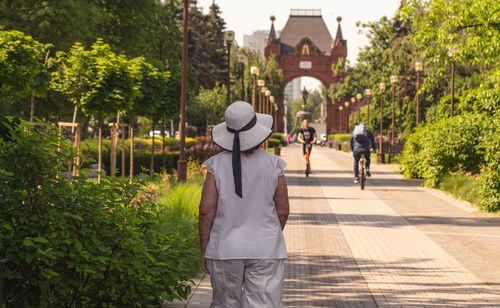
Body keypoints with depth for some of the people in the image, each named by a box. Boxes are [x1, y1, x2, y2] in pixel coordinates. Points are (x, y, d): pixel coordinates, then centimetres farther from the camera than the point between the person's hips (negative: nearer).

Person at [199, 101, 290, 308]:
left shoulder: (217, 164, -6)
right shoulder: (273, 164, -5)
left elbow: (206, 210, -7)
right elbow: (282, 210, 0)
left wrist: (204, 250, 2)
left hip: (225, 249, 1)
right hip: (265, 251, -1)